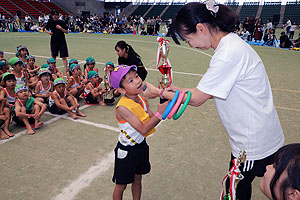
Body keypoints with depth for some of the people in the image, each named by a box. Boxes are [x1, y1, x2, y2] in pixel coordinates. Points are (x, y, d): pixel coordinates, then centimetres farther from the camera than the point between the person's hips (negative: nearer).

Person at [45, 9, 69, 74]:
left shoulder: (62, 22, -1)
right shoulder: (50, 22, 4)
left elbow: (67, 32, -3)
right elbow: (45, 29, 16)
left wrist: (61, 28, -17)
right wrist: (48, 32, -5)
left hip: (62, 41, -2)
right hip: (54, 41, 2)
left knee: (64, 57, -6)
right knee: (54, 56, 11)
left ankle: (66, 70, -4)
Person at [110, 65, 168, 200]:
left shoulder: (141, 99, -6)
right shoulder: (123, 108, -28)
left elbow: (152, 120, -4)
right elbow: (143, 129, -31)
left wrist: (164, 110, -20)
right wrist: (160, 113, -33)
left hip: (141, 146, 6)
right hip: (126, 151, -6)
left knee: (137, 180, 24)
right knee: (121, 185, 13)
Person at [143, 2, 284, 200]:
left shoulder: (229, 54, -28)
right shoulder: (231, 43, 4)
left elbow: (196, 99, -21)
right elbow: (211, 91, 8)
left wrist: (159, 92, -8)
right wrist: (179, 91, 4)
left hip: (254, 145, -9)